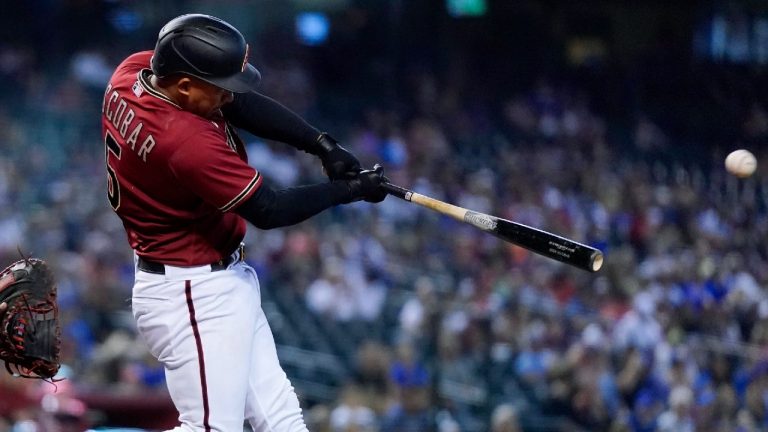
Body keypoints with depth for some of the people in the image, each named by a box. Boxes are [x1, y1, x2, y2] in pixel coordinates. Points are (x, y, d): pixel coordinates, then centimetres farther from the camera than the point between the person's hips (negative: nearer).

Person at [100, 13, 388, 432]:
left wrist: (322, 145, -6)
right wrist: (351, 189, -8)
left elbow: (241, 103, 3)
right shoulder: (188, 141, -31)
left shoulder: (136, 69, -6)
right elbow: (269, 210, -21)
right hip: (193, 298, -11)